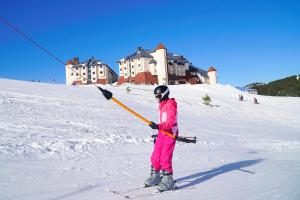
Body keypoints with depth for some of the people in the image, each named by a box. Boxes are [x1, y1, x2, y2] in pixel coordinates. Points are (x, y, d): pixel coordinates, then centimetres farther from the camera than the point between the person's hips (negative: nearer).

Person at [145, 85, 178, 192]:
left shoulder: (170, 104, -12)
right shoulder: (162, 105, 16)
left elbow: (171, 122, -24)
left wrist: (158, 126, -36)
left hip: (170, 134, -9)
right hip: (162, 133, 9)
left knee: (165, 159, -9)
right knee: (155, 157, 9)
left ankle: (168, 181, 4)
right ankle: (155, 177, 25)